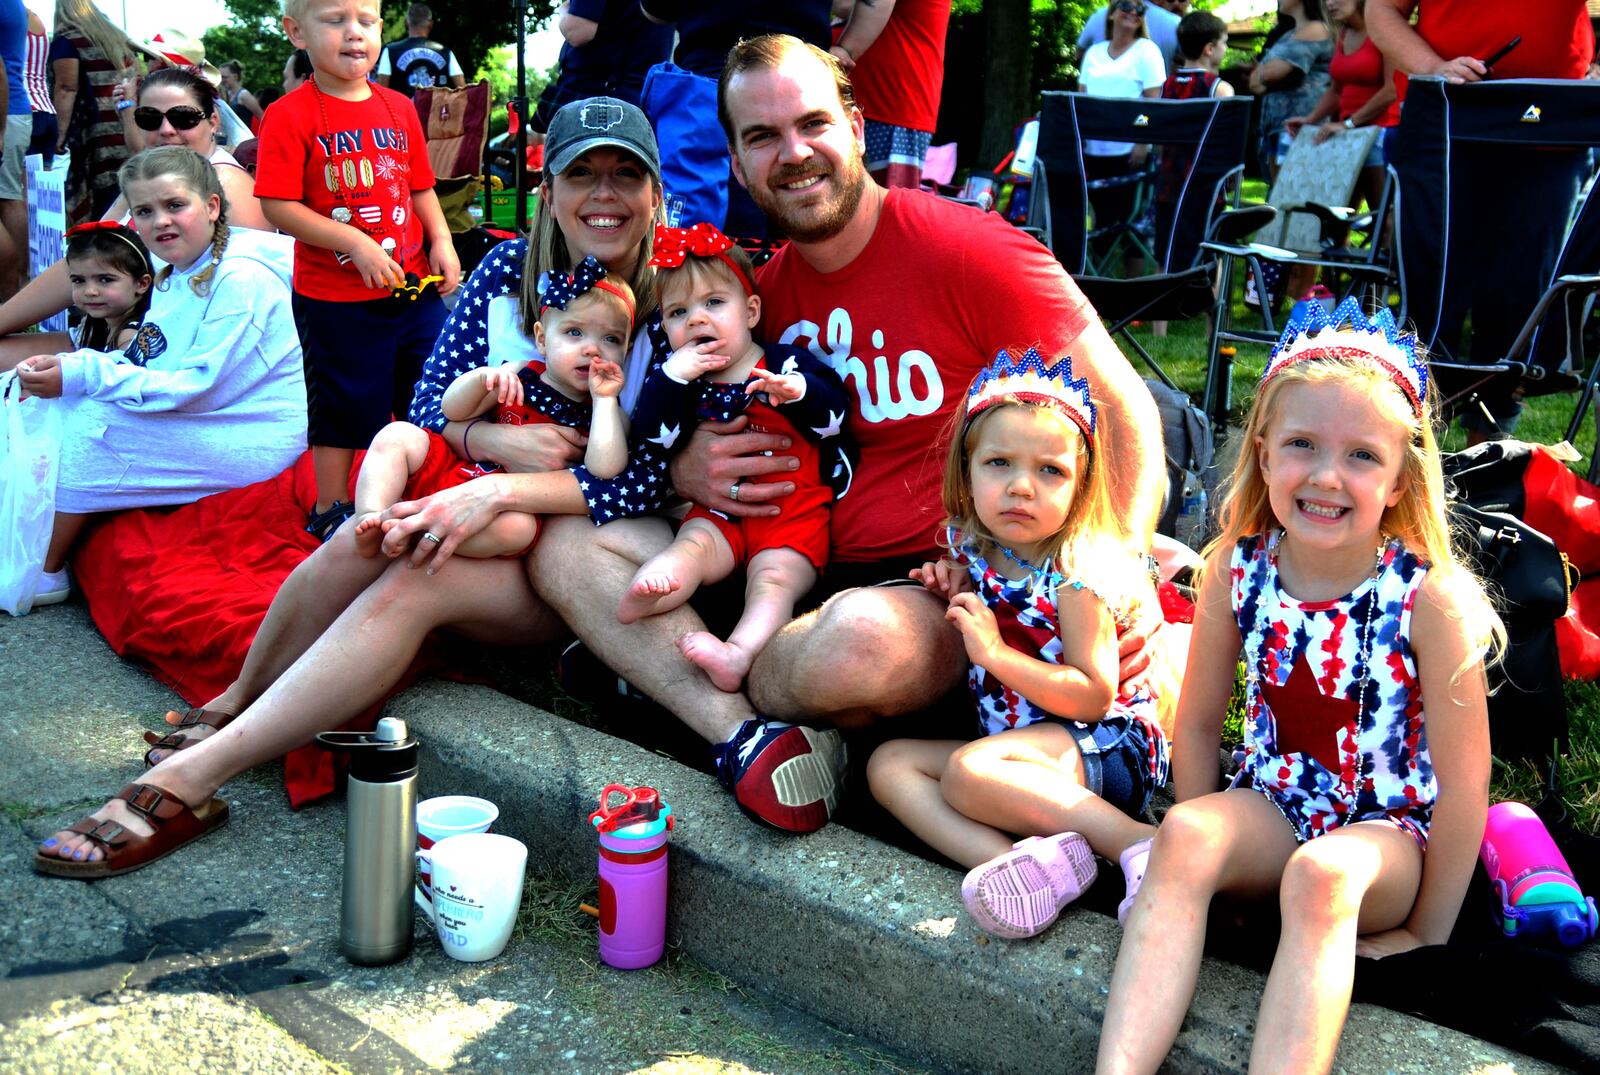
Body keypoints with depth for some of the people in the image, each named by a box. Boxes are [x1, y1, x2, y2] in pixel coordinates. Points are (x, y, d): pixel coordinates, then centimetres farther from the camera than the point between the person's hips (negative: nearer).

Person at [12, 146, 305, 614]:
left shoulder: (241, 280, -19)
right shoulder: (177, 276, 11)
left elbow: (200, 388, -24)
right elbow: (146, 364, 11)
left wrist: (85, 376, -23)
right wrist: (69, 365, -7)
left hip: (256, 443, -10)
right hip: (208, 425, 10)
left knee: (93, 421, -17)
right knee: (75, 403, 3)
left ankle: (43, 574, -4)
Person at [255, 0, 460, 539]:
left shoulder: (399, 108, 5)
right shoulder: (291, 115, -11)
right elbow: (277, 206, -16)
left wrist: (442, 242, -2)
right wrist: (356, 244, -22)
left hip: (414, 286, 5)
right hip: (336, 298, -5)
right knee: (345, 407, 7)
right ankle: (331, 510, 26)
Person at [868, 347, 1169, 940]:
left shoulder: (1077, 571, -15)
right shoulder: (976, 551, 4)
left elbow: (1094, 697, -19)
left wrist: (994, 652, -24)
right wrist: (951, 592, -1)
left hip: (1104, 747, -8)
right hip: (1023, 746, 9)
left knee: (969, 771, -32)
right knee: (889, 762, -8)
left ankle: (1139, 843, -25)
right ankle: (1023, 861, -32)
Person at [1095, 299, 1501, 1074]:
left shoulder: (1431, 596, -19)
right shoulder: (1235, 569, -8)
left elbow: (1462, 784, -13)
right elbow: (1197, 724, 4)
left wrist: (1426, 931, -7)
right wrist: (1207, 855, 3)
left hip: (1388, 830, -3)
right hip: (1274, 809, 3)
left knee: (1323, 873, -34)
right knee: (1184, 834, -27)